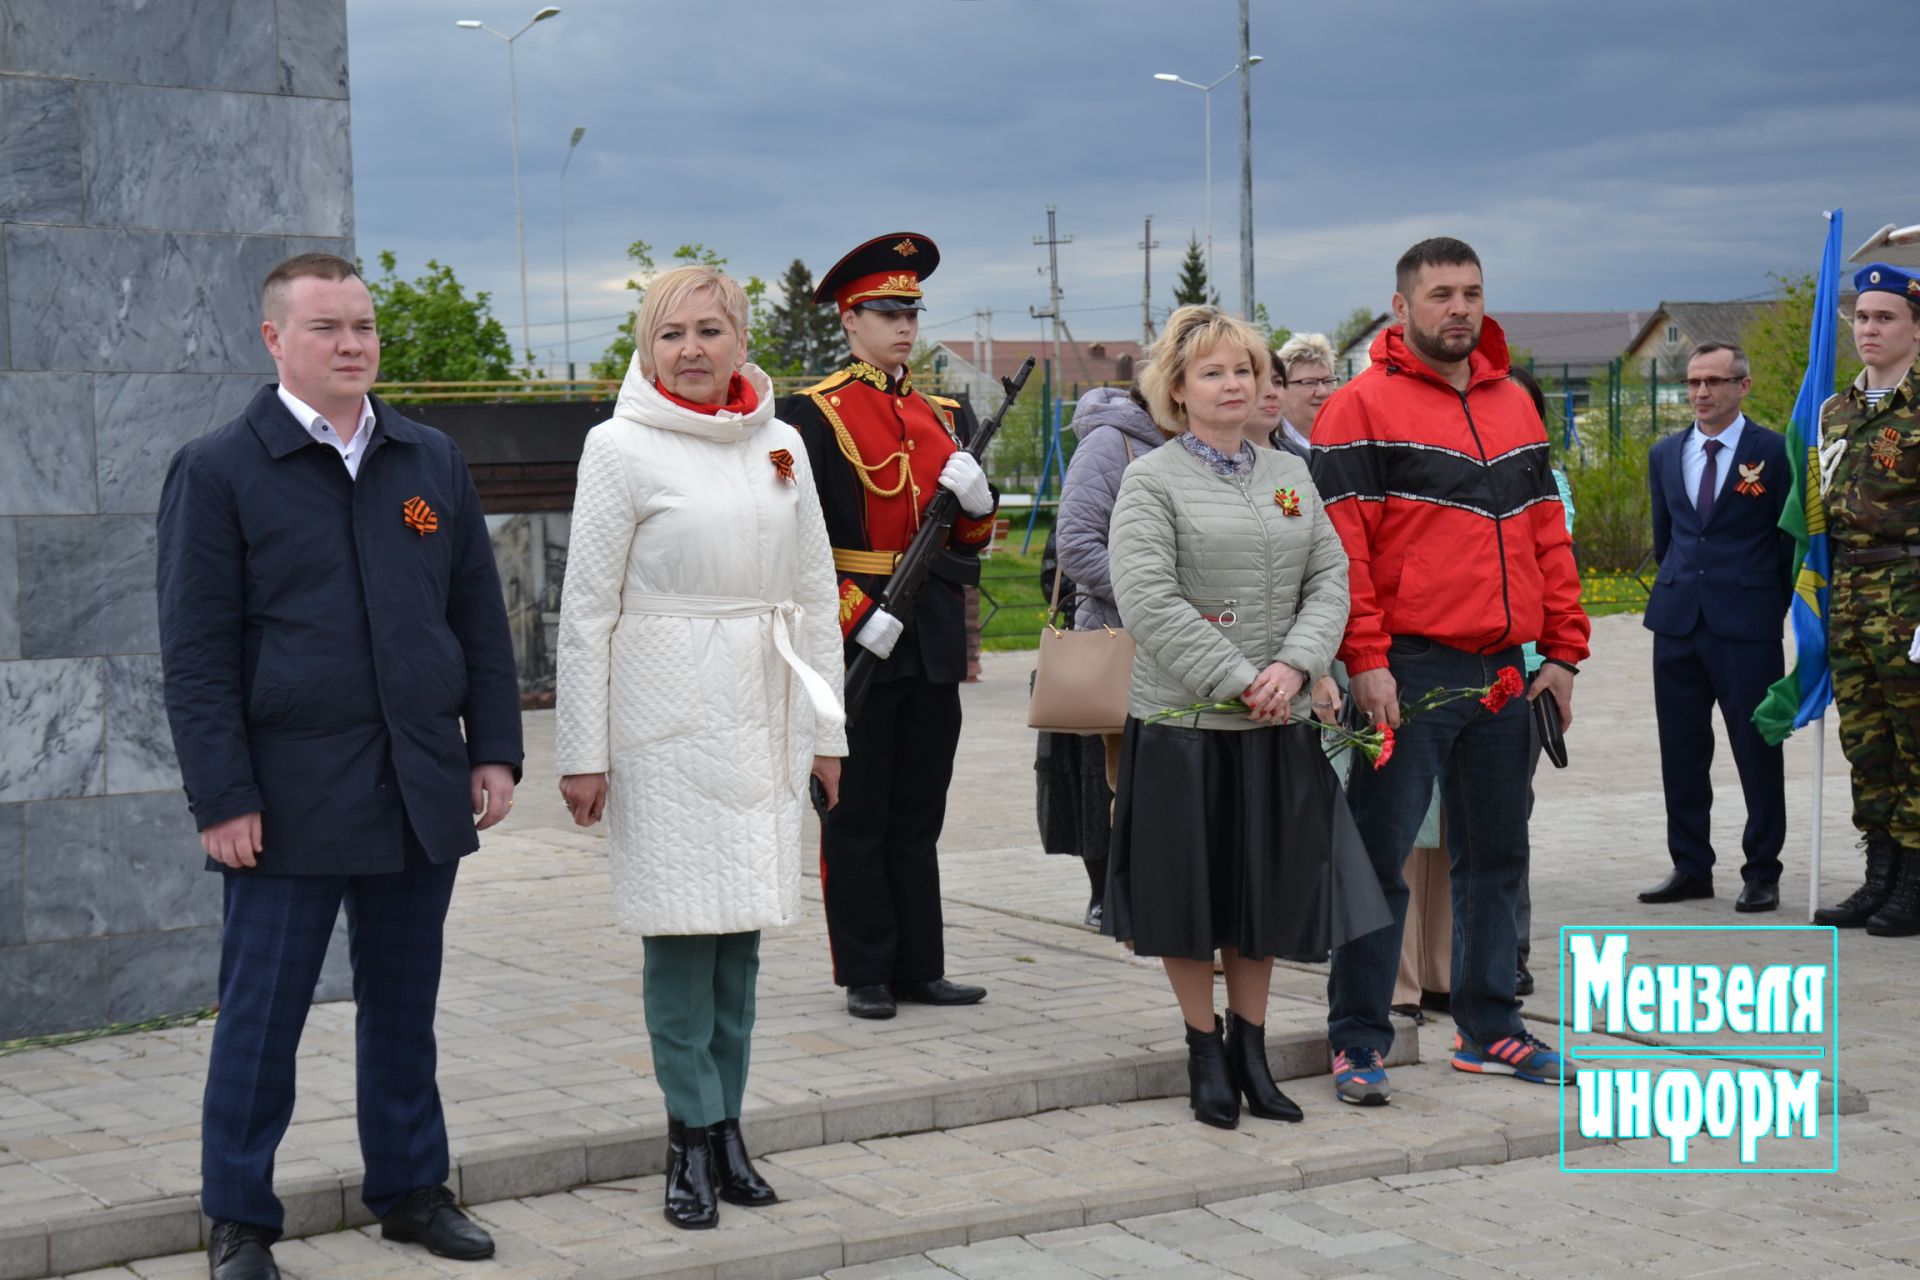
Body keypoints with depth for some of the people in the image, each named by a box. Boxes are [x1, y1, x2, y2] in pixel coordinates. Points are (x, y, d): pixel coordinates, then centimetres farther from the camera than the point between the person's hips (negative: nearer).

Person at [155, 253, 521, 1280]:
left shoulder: (433, 463, 11)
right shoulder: (217, 472, -3)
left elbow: (480, 618, 14)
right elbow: (196, 651, -6)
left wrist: (494, 749, 6)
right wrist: (222, 797, -12)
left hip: (421, 795, 4)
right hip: (291, 798, -4)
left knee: (403, 1005, 14)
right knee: (261, 1014, 2)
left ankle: (409, 1187, 27)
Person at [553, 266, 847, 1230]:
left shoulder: (779, 445, 10)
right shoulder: (622, 446, -3)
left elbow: (815, 597, 15)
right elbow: (586, 610, -4)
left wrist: (825, 727, 11)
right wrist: (582, 751, -7)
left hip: (764, 716, 4)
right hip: (667, 719, -4)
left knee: (742, 927, 7)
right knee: (683, 924, -4)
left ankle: (723, 1125, 16)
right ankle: (695, 1132, 6)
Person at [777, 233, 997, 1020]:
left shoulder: (945, 418, 13)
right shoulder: (813, 415, -6)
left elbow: (975, 536, 16)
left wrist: (976, 498, -6)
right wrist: (856, 617, -17)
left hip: (934, 638, 6)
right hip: (855, 641, -6)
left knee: (919, 814, 11)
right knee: (857, 815, 2)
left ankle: (919, 968, 18)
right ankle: (866, 975, 9)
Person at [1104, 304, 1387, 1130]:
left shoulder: (1290, 475, 11)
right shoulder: (1151, 482, -5)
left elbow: (1329, 580, 6)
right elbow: (1149, 602, -14)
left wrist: (1294, 668, -11)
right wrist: (1239, 682, -17)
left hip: (1279, 724, 4)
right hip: (1181, 724, -4)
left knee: (1268, 889, 10)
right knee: (1189, 892, 4)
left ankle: (1250, 1044, 23)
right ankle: (1204, 1050, 18)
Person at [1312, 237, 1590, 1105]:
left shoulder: (1515, 407, 15)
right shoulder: (1363, 408, -5)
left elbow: (1546, 536, 17)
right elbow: (1340, 545, -10)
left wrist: (1563, 651, 10)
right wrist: (1365, 659, -17)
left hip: (1504, 674, 7)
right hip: (1408, 673, -6)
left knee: (1496, 854, 12)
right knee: (1381, 858, -3)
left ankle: (1488, 1028, 23)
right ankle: (1357, 1042, 4)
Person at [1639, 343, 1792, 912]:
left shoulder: (1774, 452, -2)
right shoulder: (1665, 454, 12)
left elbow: (1791, 539, 2)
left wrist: (1778, 608, 4)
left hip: (1747, 624, -5)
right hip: (1677, 622, 5)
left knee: (1758, 750, 0)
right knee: (1681, 751, 8)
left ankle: (1762, 874, 8)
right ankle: (1690, 867, 18)